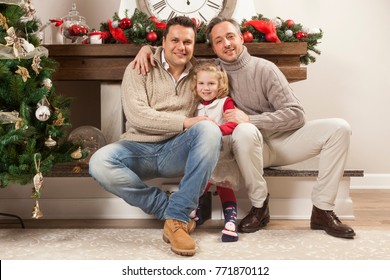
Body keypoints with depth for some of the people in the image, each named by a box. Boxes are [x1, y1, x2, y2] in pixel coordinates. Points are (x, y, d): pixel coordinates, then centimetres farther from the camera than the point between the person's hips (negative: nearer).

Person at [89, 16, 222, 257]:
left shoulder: (199, 71, 11)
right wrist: (184, 122, -20)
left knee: (209, 130, -29)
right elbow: (136, 115, -13)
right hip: (139, 149, -1)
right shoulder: (140, 68, 0)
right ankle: (170, 210, -18)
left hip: (177, 151, 2)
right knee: (99, 163, -30)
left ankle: (178, 217, -27)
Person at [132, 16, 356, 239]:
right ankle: (259, 206, -18)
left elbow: (296, 115, -10)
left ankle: (323, 211, -13)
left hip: (282, 140, 2)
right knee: (245, 131, -39)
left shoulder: (264, 69, -4)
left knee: (339, 127, -19)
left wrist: (250, 119, -20)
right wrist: (146, 49, -8)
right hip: (252, 145, -1)